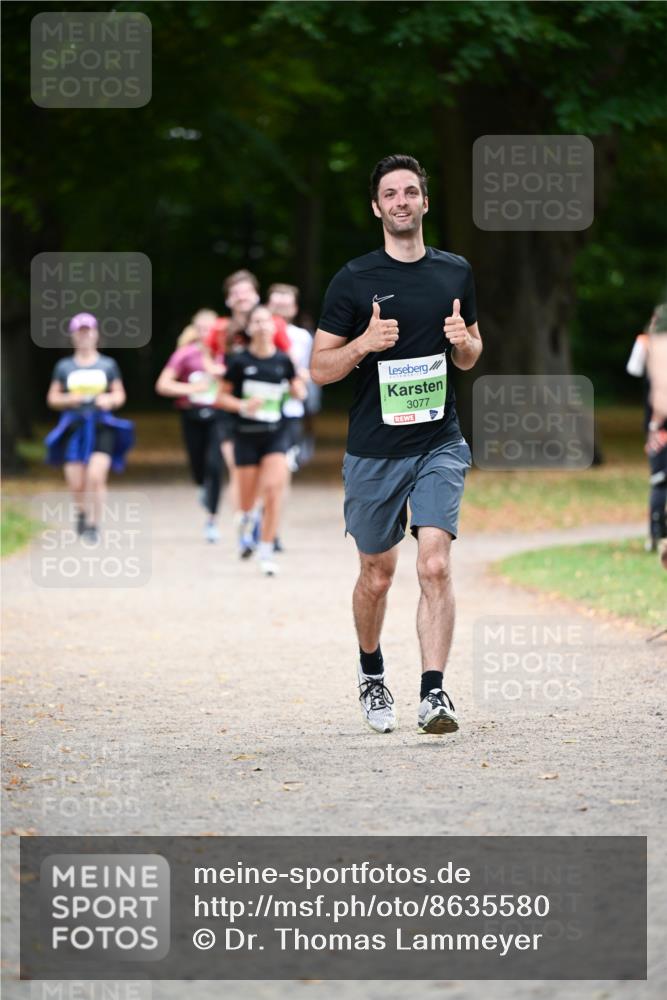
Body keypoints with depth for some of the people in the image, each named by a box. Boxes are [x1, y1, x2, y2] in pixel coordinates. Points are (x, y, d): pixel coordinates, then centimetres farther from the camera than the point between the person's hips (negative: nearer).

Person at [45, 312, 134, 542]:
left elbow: (120, 395, 12)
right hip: (74, 427, 1)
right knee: (76, 484, -1)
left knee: (96, 476, -20)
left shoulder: (108, 365, 8)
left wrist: (110, 400, -11)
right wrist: (69, 399, -10)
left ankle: (94, 525, -8)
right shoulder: (64, 366, 9)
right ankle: (82, 513, 32)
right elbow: (52, 398, 11)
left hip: (101, 427, -1)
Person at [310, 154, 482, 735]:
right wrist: (364, 343, -19)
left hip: (439, 444, 1)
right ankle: (372, 675, 36)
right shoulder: (354, 280, -3)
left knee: (435, 565, -16)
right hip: (373, 450, -1)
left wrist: (462, 340, -4)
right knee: (377, 575, 10)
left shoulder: (455, 273, 7)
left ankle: (434, 693, -18)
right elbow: (320, 369, -1)